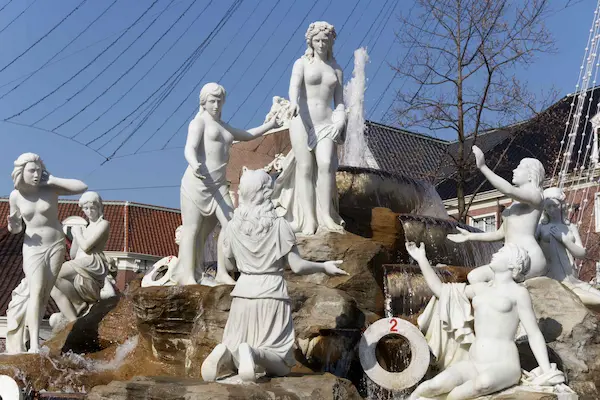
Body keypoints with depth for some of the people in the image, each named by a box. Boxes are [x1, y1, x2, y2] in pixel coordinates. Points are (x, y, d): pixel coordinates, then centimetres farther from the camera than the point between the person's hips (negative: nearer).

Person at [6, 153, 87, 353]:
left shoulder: (50, 189, -9)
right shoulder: (15, 196, -3)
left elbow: (82, 187, -18)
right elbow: (17, 228, 8)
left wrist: (52, 180, -19)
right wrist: (12, 225, -17)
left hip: (56, 245, 0)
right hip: (33, 247, 0)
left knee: (45, 294, 2)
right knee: (36, 291, -16)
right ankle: (34, 346, -21)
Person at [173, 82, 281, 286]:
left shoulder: (224, 127, 24)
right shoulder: (199, 122, -1)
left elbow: (247, 135, 43)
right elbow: (190, 149, -18)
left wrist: (271, 124, 44)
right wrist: (195, 165, -39)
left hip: (219, 185, 7)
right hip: (197, 182, -7)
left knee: (230, 224, -4)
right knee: (192, 228, -4)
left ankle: (222, 273, 2)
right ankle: (186, 275, 0)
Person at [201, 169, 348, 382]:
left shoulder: (233, 226, -1)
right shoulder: (280, 225, -9)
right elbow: (297, 266, -9)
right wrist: (324, 266, 6)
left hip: (243, 294, 3)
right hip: (272, 295, -3)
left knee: (235, 348, 19)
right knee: (281, 367, 4)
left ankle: (225, 354, -16)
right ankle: (253, 353, -28)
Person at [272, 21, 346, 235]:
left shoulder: (336, 69, 16)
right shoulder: (302, 63, 6)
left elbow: (340, 103, 14)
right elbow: (294, 85, -14)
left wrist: (339, 123, -5)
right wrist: (293, 102, -36)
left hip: (326, 123, 2)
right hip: (302, 121, -2)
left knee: (326, 164, -19)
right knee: (305, 168, -6)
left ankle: (326, 217, -17)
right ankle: (309, 220, -5)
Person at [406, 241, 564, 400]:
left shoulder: (518, 292, 0)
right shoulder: (481, 288, 16)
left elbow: (534, 334, 0)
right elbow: (441, 290, 24)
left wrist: (547, 371, -8)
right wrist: (422, 259, 21)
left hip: (503, 366, -4)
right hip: (473, 364, 4)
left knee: (484, 383, -40)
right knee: (435, 386, -25)